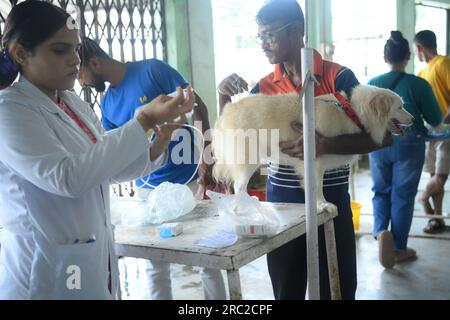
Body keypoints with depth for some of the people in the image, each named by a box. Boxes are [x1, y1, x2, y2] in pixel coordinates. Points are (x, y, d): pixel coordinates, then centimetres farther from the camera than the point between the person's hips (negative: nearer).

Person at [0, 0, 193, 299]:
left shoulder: (74, 104, 6)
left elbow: (104, 165, 13)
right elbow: (68, 177, -28)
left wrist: (154, 151, -6)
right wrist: (145, 122, -28)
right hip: (46, 270, -7)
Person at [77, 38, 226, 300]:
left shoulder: (153, 70, -10)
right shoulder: (108, 105, 7)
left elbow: (198, 108, -9)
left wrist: (206, 159, -16)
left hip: (189, 181, -5)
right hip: (148, 189, 5)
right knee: (156, 267, 9)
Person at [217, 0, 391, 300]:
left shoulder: (338, 77, -8)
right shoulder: (264, 88, 4)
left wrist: (325, 144, -27)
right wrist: (224, 98, -8)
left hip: (330, 199, -3)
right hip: (281, 201, 3)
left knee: (336, 289, 10)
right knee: (286, 290, 15)